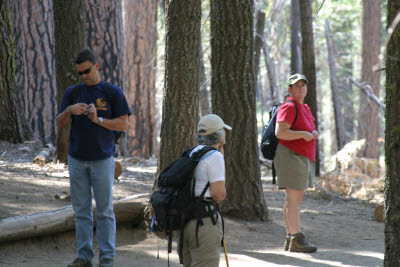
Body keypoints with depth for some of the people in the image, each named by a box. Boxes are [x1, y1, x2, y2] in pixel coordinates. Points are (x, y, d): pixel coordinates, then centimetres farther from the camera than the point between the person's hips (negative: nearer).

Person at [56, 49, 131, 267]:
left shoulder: (113, 92, 1)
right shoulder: (72, 92, 9)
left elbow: (123, 124, -2)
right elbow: (59, 123, 6)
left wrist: (98, 119, -15)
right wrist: (69, 110, -15)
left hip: (102, 159, -3)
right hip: (77, 159, 3)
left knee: (105, 210, -2)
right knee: (81, 210, 5)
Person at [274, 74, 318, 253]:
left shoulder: (304, 108, 20)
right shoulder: (289, 107, -11)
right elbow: (280, 132, -21)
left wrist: (313, 134, 9)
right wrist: (303, 134, -20)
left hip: (304, 157, 10)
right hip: (291, 156, -10)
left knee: (294, 199, 10)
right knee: (293, 199, -11)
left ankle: (290, 238, 13)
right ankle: (296, 240, -13)